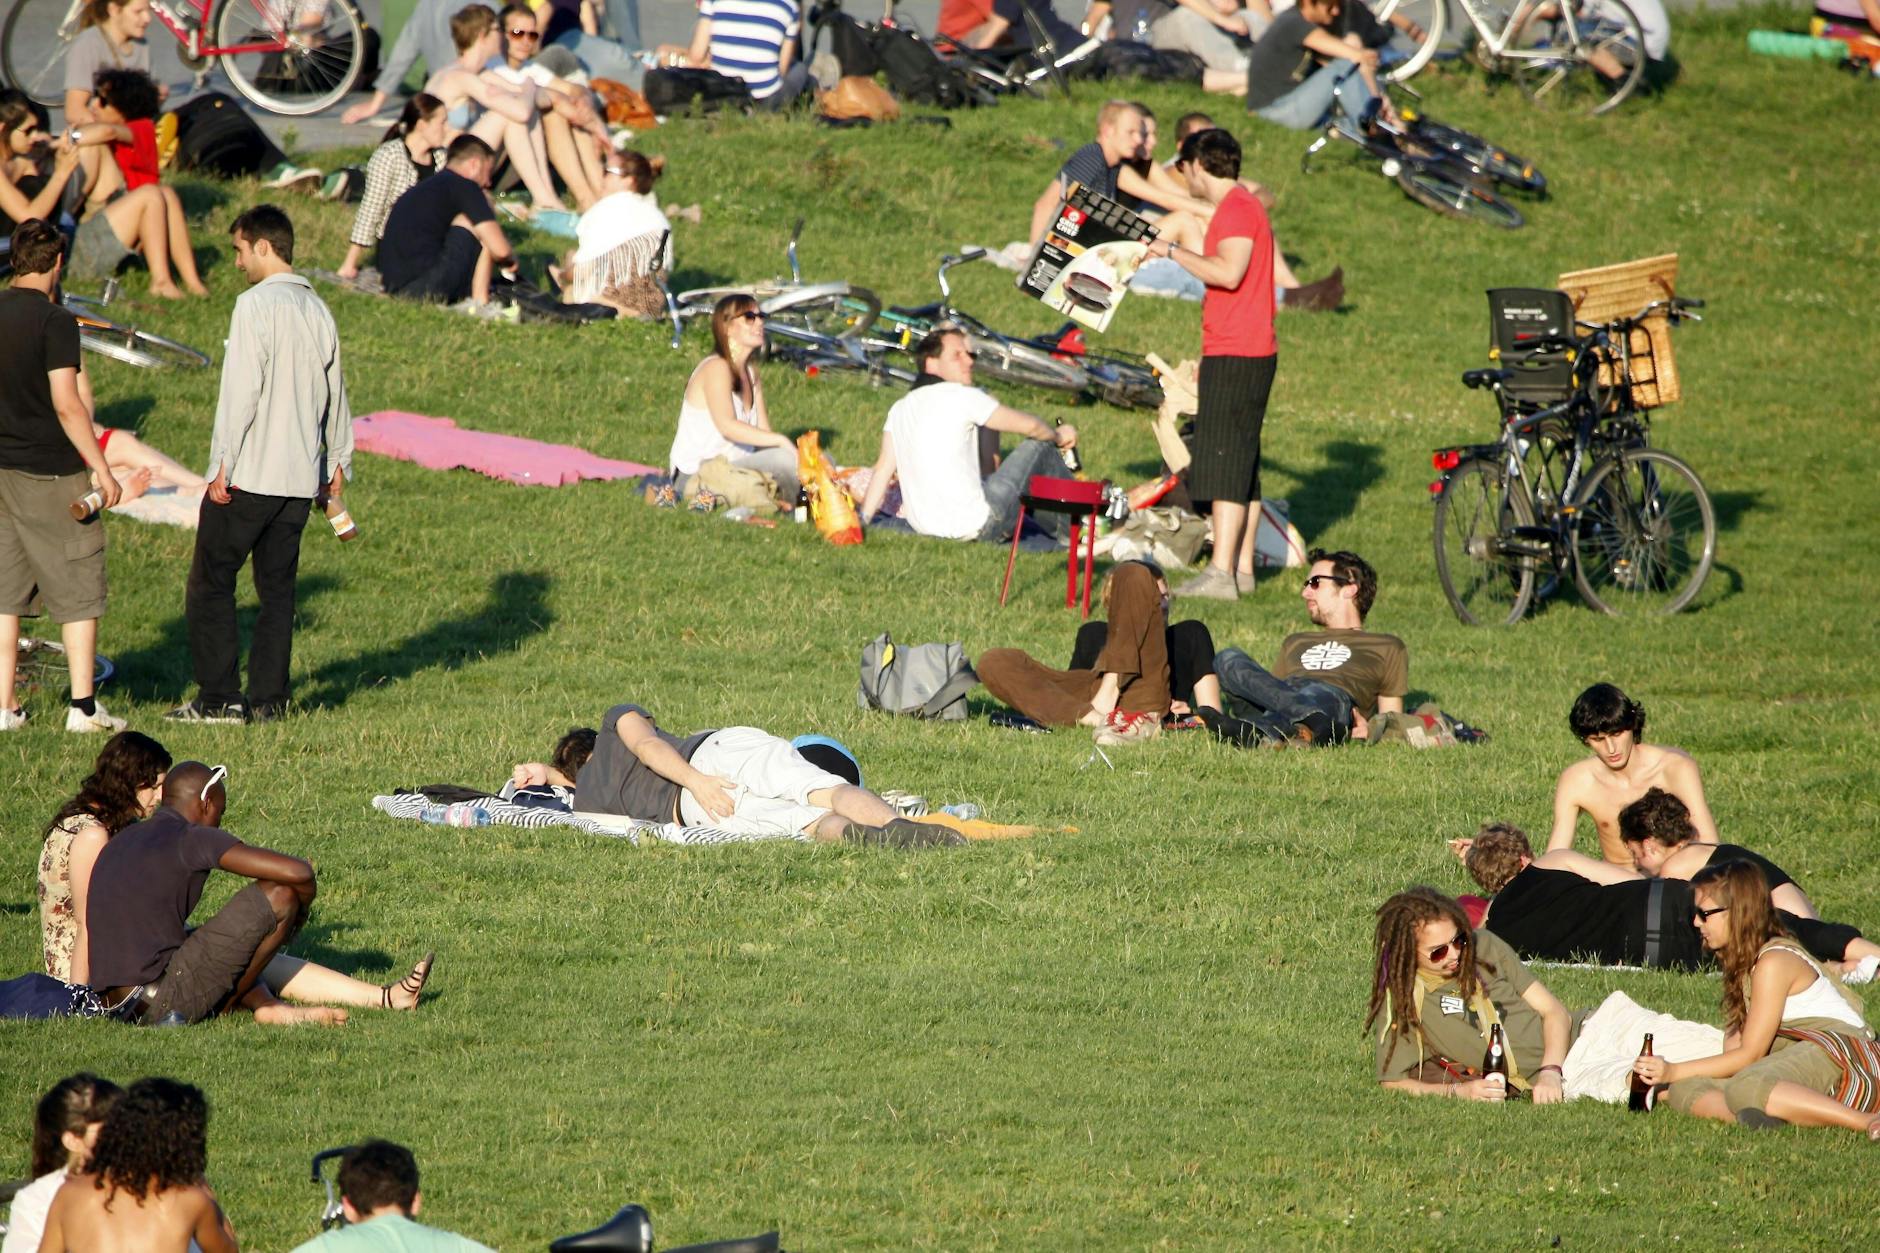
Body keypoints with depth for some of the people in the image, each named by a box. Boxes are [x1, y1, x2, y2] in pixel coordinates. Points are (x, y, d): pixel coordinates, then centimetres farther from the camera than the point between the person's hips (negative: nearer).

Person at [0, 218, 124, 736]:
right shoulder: (54, 322, -14)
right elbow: (67, 405, -19)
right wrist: (101, 469, -13)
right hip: (50, 473, -6)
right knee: (78, 590, 2)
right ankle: (84, 707, 1)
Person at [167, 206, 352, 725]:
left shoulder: (256, 305, -11)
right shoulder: (317, 310, 11)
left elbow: (241, 390, -16)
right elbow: (334, 391, 16)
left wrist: (222, 465, -13)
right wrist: (338, 461, 23)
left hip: (249, 472, -7)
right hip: (302, 477, 7)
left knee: (210, 584, 1)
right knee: (277, 589, 10)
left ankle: (219, 698, -3)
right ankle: (268, 699, 8)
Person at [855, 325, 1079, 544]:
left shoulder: (900, 409, 9)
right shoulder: (962, 396, -11)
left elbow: (883, 469, 6)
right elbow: (1029, 426, -5)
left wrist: (863, 520, 12)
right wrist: (1058, 436, 15)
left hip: (922, 526, 7)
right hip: (974, 526, -7)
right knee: (1040, 447, 10)